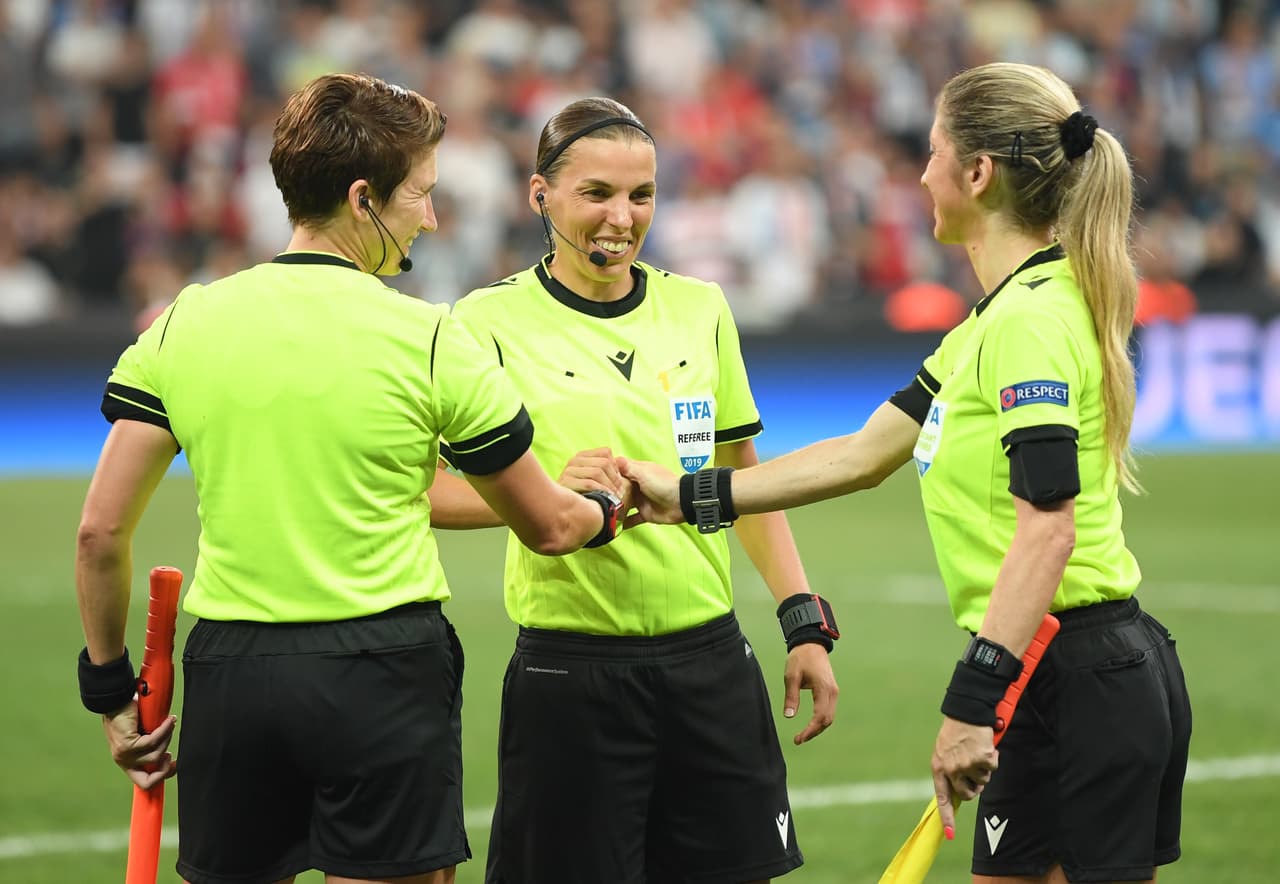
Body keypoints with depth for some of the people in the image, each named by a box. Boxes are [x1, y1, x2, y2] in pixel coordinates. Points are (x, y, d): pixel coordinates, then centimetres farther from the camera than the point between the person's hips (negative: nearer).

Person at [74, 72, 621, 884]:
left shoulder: (184, 324, 3)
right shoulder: (428, 339, -6)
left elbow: (102, 533, 2)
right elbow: (547, 528, 4)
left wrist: (111, 687, 14)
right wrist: (612, 508, 26)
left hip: (230, 667, 3)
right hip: (384, 676, -3)